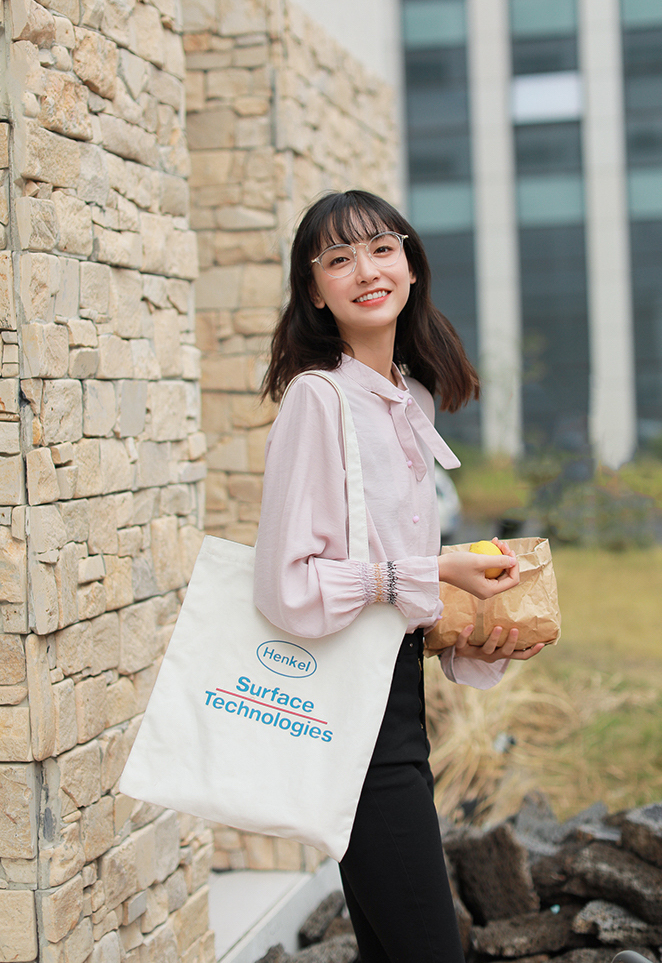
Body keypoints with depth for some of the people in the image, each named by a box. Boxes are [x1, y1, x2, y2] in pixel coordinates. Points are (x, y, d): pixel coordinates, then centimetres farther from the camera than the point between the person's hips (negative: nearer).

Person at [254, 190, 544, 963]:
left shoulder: (409, 400, 12)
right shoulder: (317, 398, -14)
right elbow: (289, 589, -20)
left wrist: (465, 636, 3)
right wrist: (432, 579, -17)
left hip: (399, 688, 9)